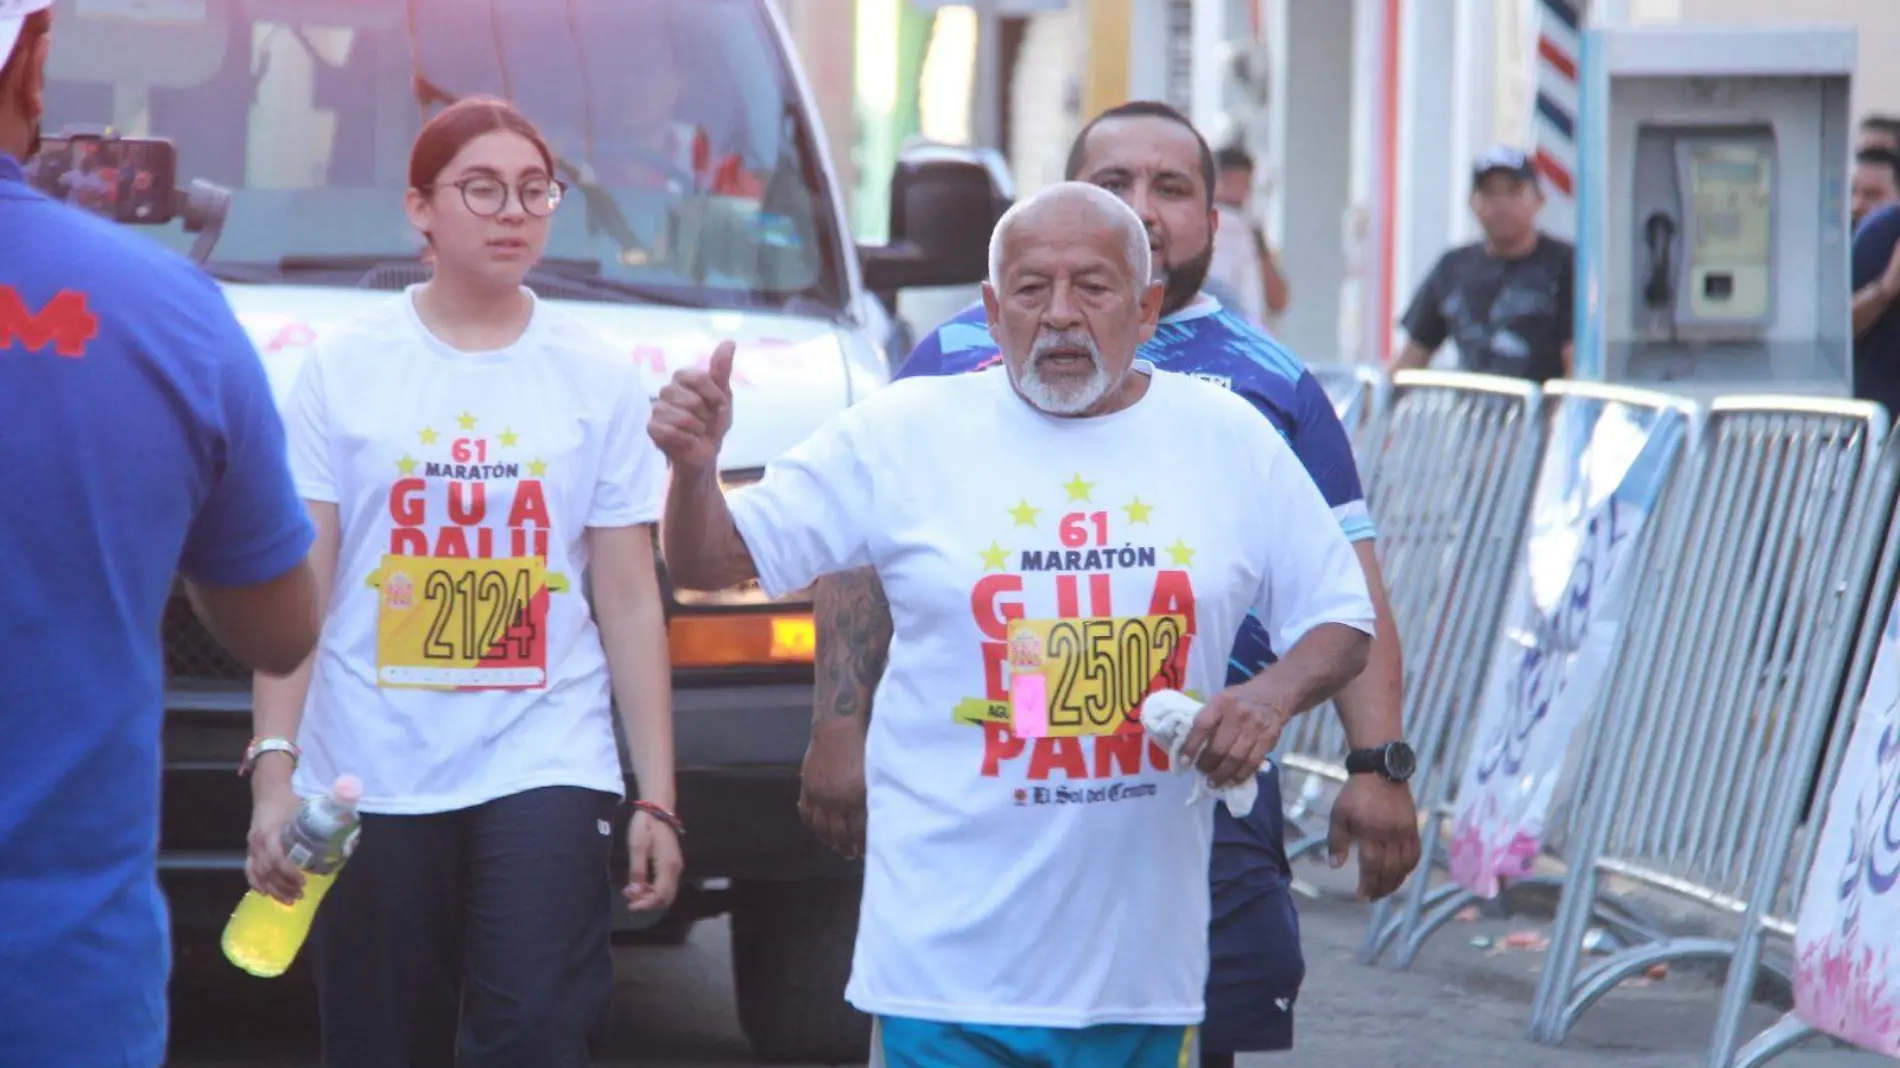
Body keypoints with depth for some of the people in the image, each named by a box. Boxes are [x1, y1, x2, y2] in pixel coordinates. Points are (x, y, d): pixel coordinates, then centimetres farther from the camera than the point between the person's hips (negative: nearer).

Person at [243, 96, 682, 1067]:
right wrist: (274, 768, -7)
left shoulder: (597, 380, 6)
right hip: (370, 784, 0)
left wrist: (657, 797, 2)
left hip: (547, 770, 0)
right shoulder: (347, 369, 3)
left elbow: (630, 601, 6)